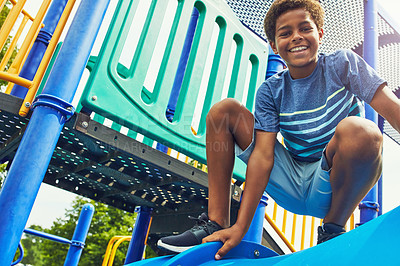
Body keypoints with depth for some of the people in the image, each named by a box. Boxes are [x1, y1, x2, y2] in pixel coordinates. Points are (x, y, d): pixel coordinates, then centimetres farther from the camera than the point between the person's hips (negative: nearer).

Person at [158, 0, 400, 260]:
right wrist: (241, 227, -20)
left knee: (358, 130, -35)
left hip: (334, 186, -2)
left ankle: (332, 232, -10)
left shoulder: (342, 64, -5)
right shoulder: (271, 91, -1)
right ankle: (216, 224, -7)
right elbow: (263, 154, -11)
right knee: (224, 109, -6)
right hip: (293, 187, 3)